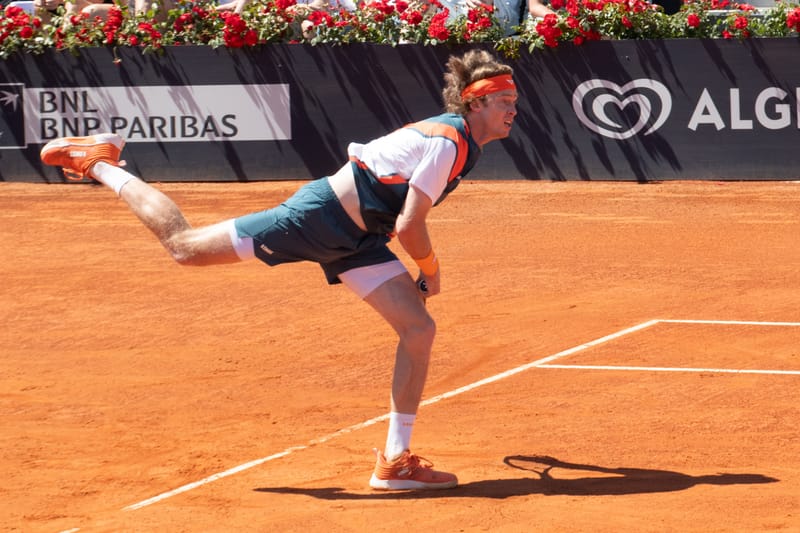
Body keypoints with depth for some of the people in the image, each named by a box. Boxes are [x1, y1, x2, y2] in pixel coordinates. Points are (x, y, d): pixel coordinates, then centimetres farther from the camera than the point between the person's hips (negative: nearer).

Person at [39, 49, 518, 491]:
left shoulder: (460, 140, 9)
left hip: (355, 243, 9)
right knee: (184, 246, -1)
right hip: (317, 217, -9)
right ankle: (99, 163, 17)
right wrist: (431, 272, -5)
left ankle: (396, 460, 3)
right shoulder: (447, 142, -22)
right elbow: (409, 228, -23)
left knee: (420, 330, -3)